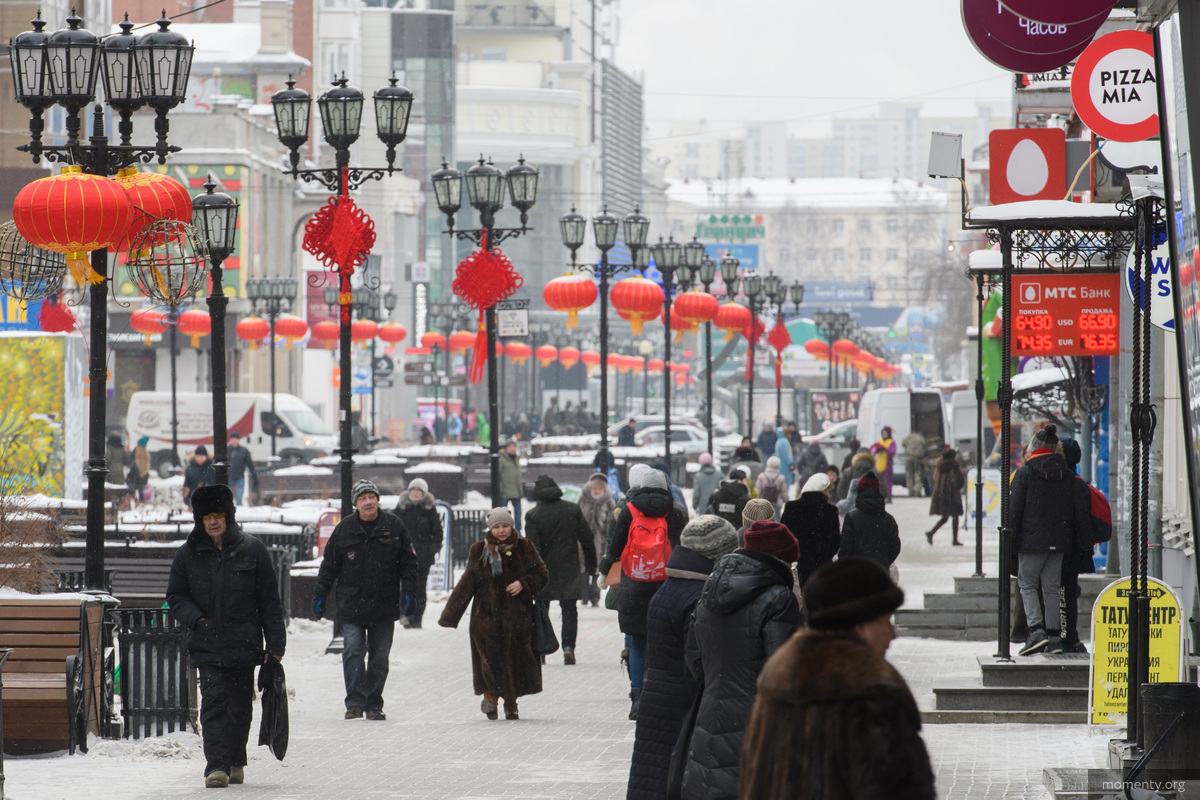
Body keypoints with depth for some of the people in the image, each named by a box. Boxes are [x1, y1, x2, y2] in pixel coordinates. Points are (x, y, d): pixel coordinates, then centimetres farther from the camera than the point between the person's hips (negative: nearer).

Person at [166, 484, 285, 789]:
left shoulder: (252, 550, 1)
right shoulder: (188, 554, 4)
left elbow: (269, 600, 3)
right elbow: (175, 597, 10)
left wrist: (275, 644, -1)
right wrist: (195, 618, -10)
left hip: (244, 644, 0)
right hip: (207, 645, 0)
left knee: (240, 705, 8)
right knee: (213, 702, -12)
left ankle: (235, 761, 25)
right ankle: (216, 764, -17)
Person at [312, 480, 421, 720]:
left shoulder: (393, 526, 3)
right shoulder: (345, 529, 3)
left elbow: (408, 561, 9)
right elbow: (329, 565, 9)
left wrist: (408, 588, -3)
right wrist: (319, 595, 7)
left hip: (384, 606, 1)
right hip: (351, 605, -1)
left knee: (379, 657, 5)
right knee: (353, 652, -11)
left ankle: (374, 704, 14)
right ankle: (355, 702, -9)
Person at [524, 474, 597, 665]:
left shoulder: (533, 515, -9)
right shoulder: (573, 510, 0)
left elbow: (532, 548, -12)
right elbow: (587, 539, 5)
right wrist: (591, 564, 15)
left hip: (545, 571, -1)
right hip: (569, 570, 1)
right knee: (569, 610, 4)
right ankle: (568, 646, -12)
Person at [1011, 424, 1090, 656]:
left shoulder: (1024, 473, -6)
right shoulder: (1067, 474, 7)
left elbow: (1015, 509, -9)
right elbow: (1081, 510, 7)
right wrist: (1085, 542, 11)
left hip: (1032, 541, -4)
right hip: (1059, 541, 4)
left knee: (1027, 584, 4)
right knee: (1052, 587, 11)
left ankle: (1036, 630, -13)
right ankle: (1054, 637, 9)